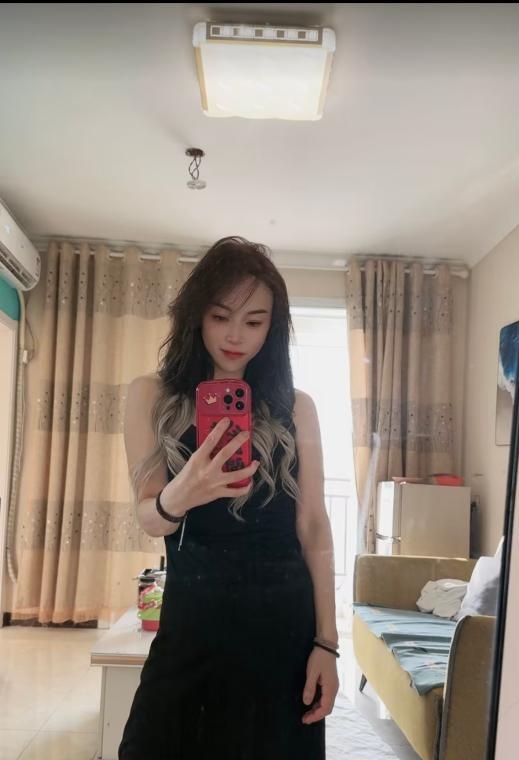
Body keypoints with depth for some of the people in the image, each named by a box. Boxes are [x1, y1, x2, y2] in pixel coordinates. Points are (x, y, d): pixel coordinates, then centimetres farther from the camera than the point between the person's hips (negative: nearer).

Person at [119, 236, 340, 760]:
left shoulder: (295, 407, 1)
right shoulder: (152, 396, -1)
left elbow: (314, 526, 0)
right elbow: (148, 516, -7)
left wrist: (326, 641, -5)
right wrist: (177, 498, -31)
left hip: (285, 620, 1)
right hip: (192, 617, 0)